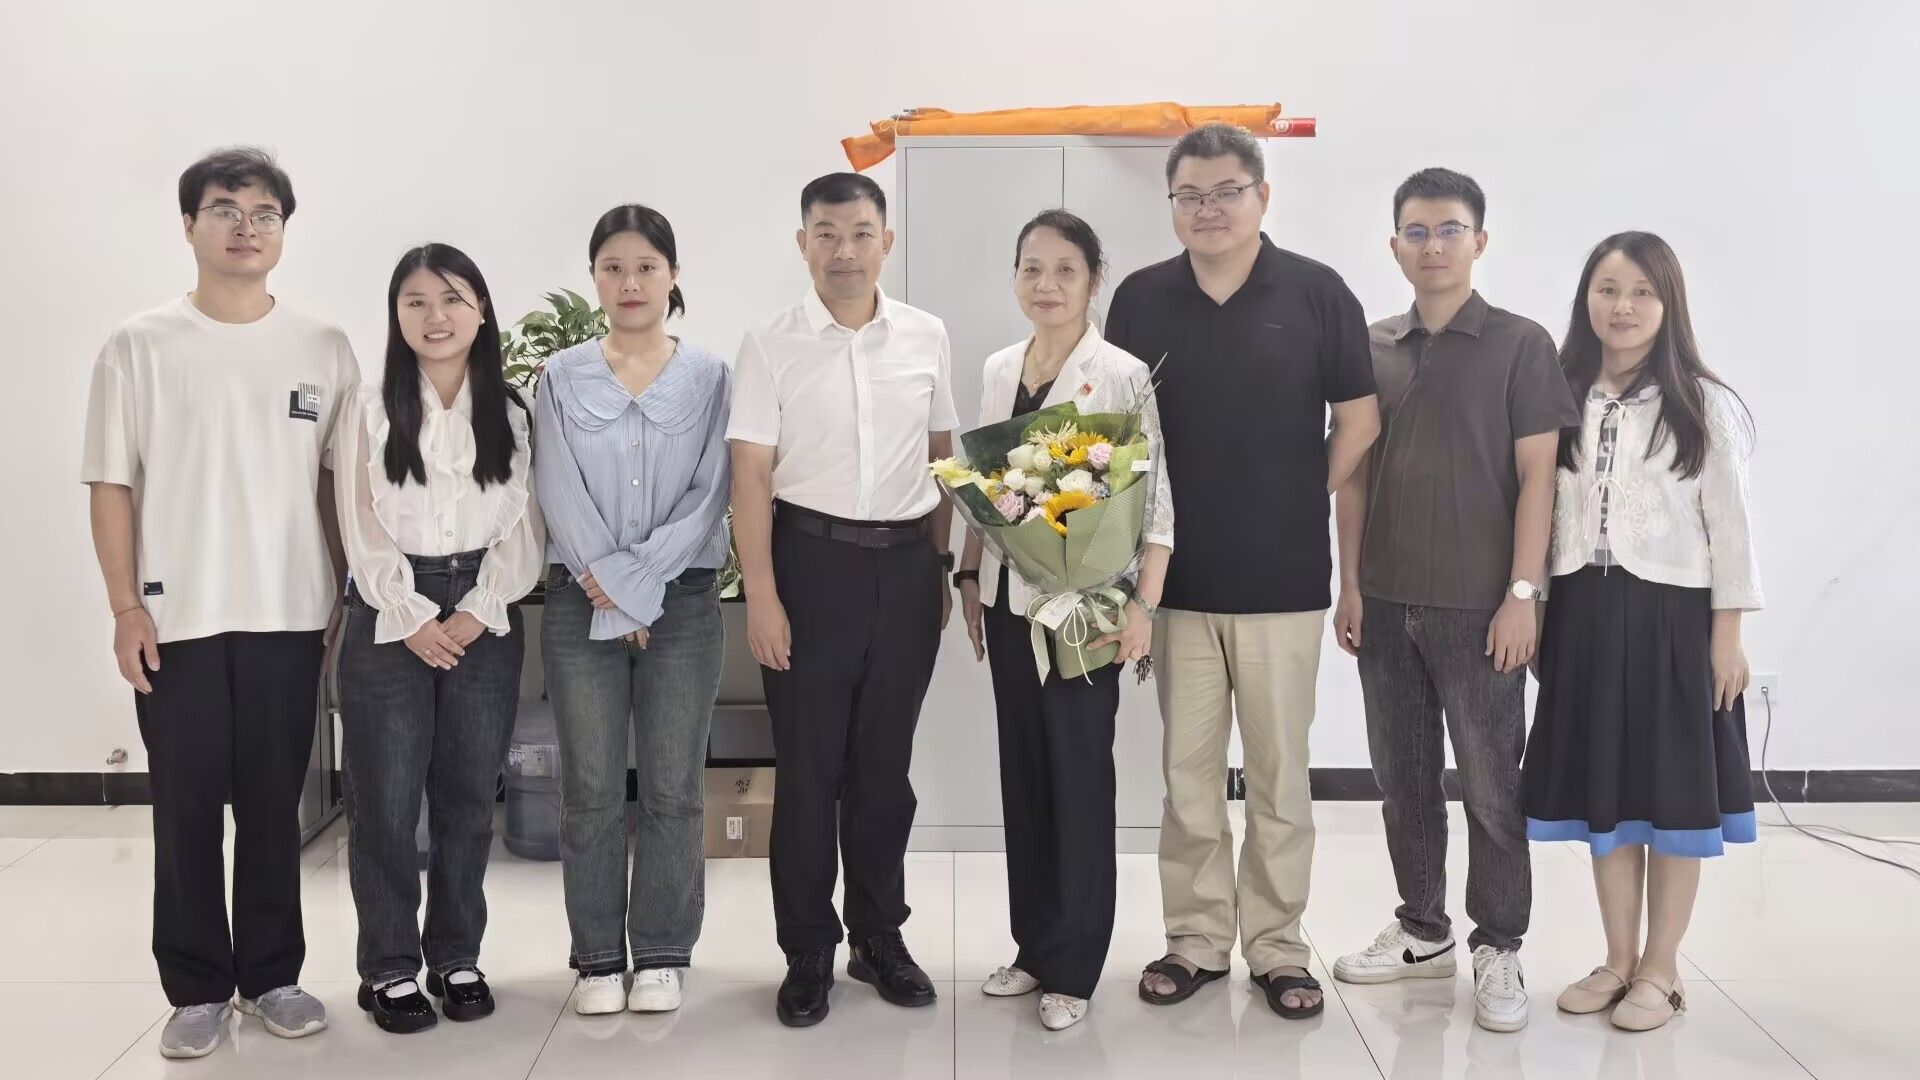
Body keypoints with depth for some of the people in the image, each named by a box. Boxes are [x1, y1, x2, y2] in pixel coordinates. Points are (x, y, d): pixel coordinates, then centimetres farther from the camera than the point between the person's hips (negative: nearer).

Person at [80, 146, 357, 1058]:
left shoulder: (323, 348, 5)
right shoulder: (140, 346, 0)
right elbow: (111, 485, 0)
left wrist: (351, 594, 5)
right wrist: (125, 606, -6)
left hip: (290, 615, 1)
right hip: (177, 618, -1)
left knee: (273, 806, 9)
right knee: (186, 810, 5)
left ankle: (272, 974, 22)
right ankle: (197, 989, 17)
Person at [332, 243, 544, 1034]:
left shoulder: (511, 414, 5)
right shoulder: (370, 410, 1)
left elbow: (524, 529, 1)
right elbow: (363, 531, -3)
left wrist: (475, 614, -10)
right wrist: (414, 620, -11)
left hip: (484, 620, 2)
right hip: (390, 618, -1)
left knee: (470, 797, 8)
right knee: (386, 800, 1)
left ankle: (456, 957, 20)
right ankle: (389, 967, 14)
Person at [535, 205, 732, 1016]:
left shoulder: (708, 377, 3)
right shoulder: (562, 379, 5)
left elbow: (708, 497, -4)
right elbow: (560, 498, -2)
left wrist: (637, 583, -11)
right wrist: (607, 588, -10)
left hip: (682, 601, 0)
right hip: (582, 604, 1)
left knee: (673, 788, 3)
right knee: (590, 789, 4)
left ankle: (661, 955, 16)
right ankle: (598, 958, 16)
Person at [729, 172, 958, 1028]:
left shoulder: (926, 337, 5)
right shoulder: (770, 345, -4)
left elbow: (941, 457, 12)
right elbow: (751, 480, -6)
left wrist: (940, 565, 10)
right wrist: (761, 597, -11)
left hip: (906, 563, 3)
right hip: (812, 560, -2)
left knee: (885, 763, 12)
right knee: (808, 767, 5)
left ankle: (880, 937, 27)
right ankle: (808, 954, 18)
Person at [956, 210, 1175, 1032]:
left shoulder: (1123, 375, -9)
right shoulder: (997, 370, 8)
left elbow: (1156, 498, -11)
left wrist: (1143, 604, -17)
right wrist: (969, 577, 11)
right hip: (1008, 598, 6)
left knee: (1080, 774, 2)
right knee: (1022, 771, 11)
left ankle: (1073, 965, 13)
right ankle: (1033, 945, 24)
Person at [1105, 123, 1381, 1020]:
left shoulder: (1317, 292, -2)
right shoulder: (1140, 300, 4)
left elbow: (1359, 420, 4)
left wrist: (1304, 505, 2)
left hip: (1283, 579, -2)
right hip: (1177, 577, 2)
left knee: (1279, 774, 7)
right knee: (1188, 772, 9)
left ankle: (1277, 945, 20)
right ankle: (1196, 939, 22)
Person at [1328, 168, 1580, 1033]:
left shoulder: (1519, 345, -2)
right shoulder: (1372, 349, 9)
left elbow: (1537, 474, -6)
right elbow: (1354, 474, 10)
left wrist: (1523, 593, -12)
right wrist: (1350, 585, 5)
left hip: (1478, 605, -4)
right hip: (1386, 603, 4)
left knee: (1491, 783, 3)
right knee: (1403, 777, 12)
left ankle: (1498, 949, 16)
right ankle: (1422, 930, 26)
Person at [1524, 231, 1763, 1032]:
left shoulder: (1704, 405, -5)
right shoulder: (1564, 400, 6)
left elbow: (1730, 522, -5)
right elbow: (1544, 512, 8)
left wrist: (1727, 631, -7)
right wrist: (1530, 605, 4)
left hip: (1671, 613, -4)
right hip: (1585, 613, 4)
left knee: (1673, 793, 5)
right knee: (1601, 790, 11)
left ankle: (1661, 971, 18)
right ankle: (1618, 960, 25)